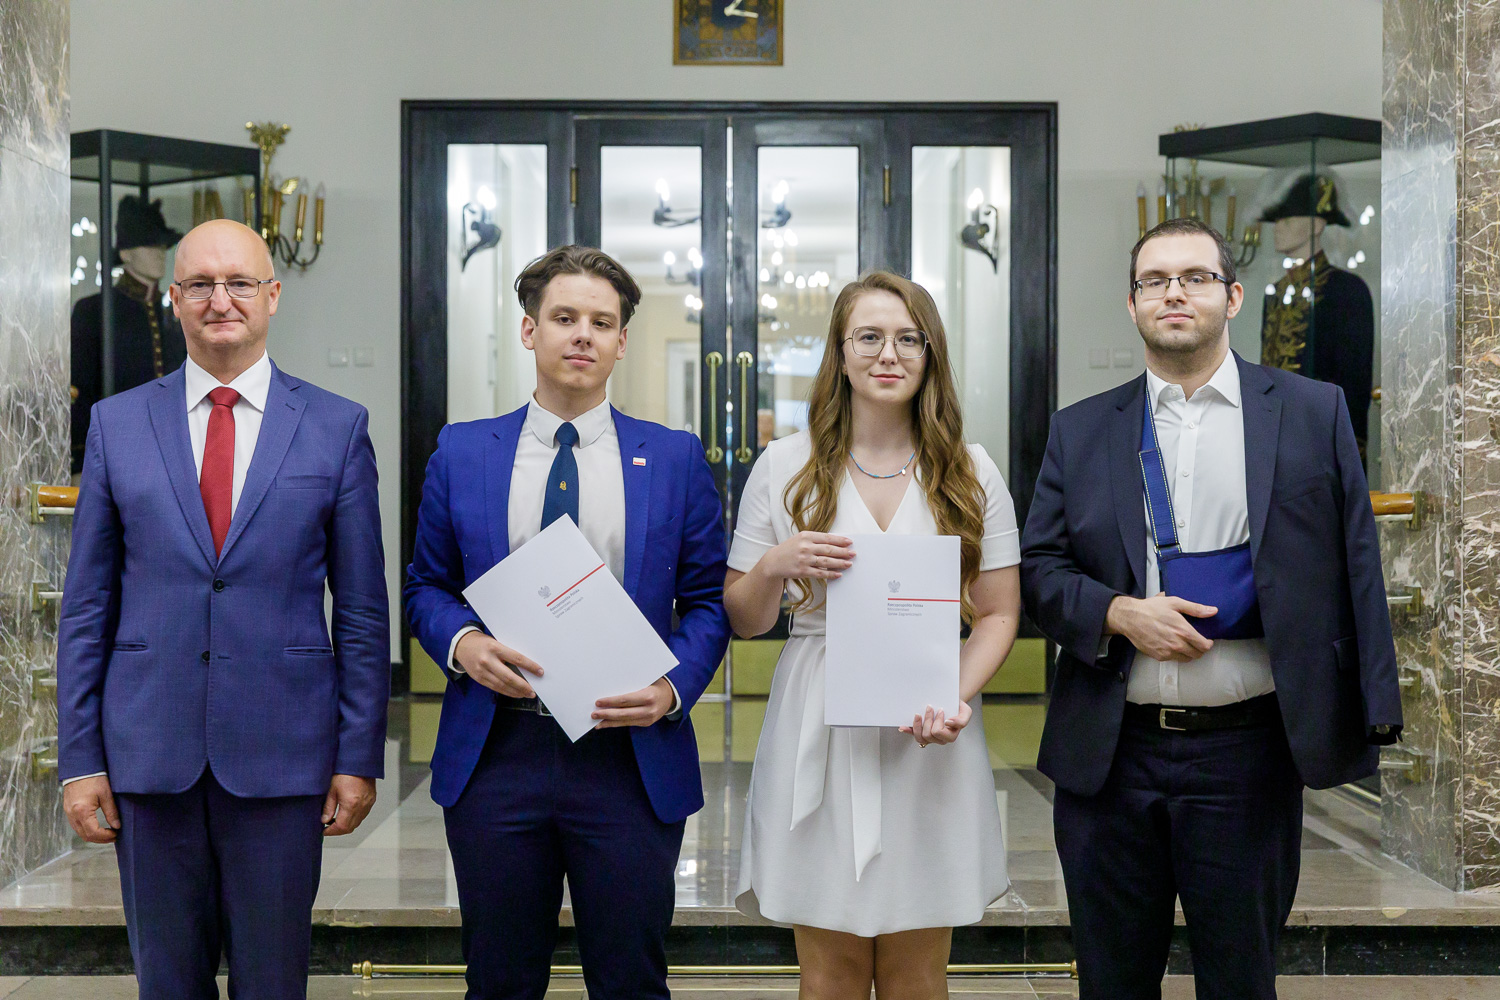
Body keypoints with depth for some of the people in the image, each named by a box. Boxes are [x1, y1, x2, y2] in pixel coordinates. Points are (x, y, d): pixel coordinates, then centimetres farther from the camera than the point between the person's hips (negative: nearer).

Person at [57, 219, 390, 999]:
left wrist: (359, 757, -2)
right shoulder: (116, 423, 5)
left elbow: (361, 608, 1)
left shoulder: (337, 427, 1)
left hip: (281, 752, -1)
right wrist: (79, 757, 1)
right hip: (150, 752, 2)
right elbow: (87, 605, 6)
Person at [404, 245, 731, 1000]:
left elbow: (707, 600, 5)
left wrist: (673, 688, -12)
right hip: (495, 754, 1)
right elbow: (425, 586, 10)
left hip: (631, 758, 0)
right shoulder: (461, 452, 6)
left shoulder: (675, 458, 4)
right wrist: (461, 641, -11)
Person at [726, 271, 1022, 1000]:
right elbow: (741, 622, 7)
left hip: (931, 747, 1)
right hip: (820, 740, 0)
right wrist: (774, 567, -15)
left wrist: (958, 696, -12)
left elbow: (999, 614, 7)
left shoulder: (971, 474, 6)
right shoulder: (785, 467, 5)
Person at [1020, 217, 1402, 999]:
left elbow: (1354, 568, 2)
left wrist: (1373, 715, -4)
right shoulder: (1080, 430, 7)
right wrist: (1119, 613, -13)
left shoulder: (1314, 413, 3)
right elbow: (1039, 567, 6)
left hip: (1246, 754, -1)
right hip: (1109, 752, 2)